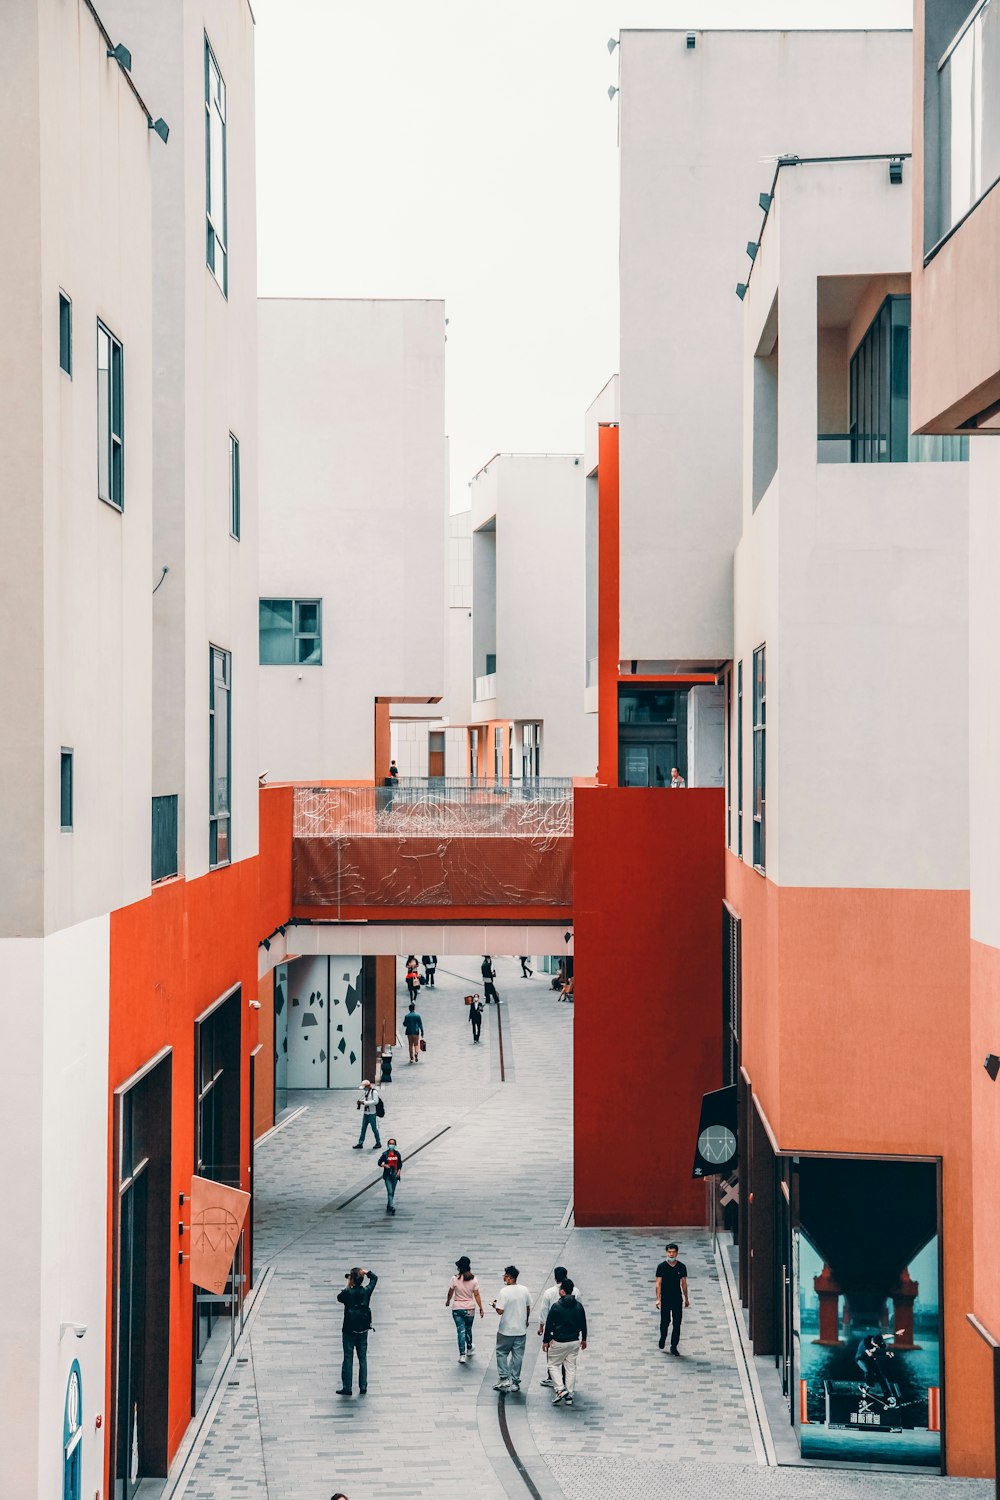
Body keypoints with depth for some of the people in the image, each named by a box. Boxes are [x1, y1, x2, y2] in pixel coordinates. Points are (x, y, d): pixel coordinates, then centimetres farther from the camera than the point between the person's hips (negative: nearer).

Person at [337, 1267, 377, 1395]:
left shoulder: (348, 1293, -18)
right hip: (363, 1330, 4)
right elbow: (374, 1278, 13)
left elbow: (339, 1298, 6)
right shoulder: (367, 1291, -6)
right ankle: (363, 1387, 11)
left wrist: (347, 1286, 7)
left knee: (348, 1359, 3)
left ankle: (347, 1388, 4)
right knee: (363, 1358, 10)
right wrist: (364, 1271, 10)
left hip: (349, 1331, -4)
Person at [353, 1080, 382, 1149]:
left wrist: (364, 1102, -26)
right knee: (363, 1128, 8)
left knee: (374, 1128, 1)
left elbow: (375, 1101, -25)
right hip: (366, 1113, 8)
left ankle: (378, 1143, 14)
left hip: (372, 1113, -8)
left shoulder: (374, 1092, -15)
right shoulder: (366, 1092, 11)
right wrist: (360, 1101, 0)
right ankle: (360, 1143, 11)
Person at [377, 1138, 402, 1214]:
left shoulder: (397, 1154, 3)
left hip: (395, 1175, 4)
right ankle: (392, 1207, -21)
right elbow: (379, 1163, 0)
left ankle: (388, 1207, 26)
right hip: (387, 1176, -4)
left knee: (392, 1192, 11)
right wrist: (384, 1165, -19)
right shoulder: (385, 1154, -6)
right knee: (390, 1192, -14)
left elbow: (400, 1164, 10)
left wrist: (399, 1171, -5)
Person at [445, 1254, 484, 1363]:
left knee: (461, 1331, 2)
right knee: (468, 1329, 23)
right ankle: (469, 1349, 42)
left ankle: (462, 1355, -2)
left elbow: (450, 1293, -2)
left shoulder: (455, 1279, -14)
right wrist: (481, 1308, 3)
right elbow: (476, 1295, -5)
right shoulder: (473, 1280, -9)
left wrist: (448, 1301, 18)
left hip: (457, 1309, -2)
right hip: (470, 1309, 2)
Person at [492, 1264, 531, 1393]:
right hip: (521, 1329, 4)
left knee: (501, 1353, 11)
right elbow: (528, 1308, 9)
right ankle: (515, 1382, 14)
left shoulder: (505, 1292, -18)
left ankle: (504, 1379, 4)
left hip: (506, 1330, -4)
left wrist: (495, 1305, 2)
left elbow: (500, 1311, -20)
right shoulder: (525, 1290, -1)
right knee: (518, 1355, 10)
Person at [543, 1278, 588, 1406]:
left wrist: (546, 1341, 2)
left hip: (559, 1342, -4)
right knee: (571, 1367, 11)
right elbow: (583, 1324, 11)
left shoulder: (556, 1306, -13)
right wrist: (584, 1339, 23)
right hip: (574, 1341, 5)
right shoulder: (579, 1306, 1)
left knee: (553, 1365, 10)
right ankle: (569, 1396, 12)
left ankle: (560, 1389, -6)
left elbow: (549, 1324, -9)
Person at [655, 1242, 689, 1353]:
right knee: (665, 1321, 4)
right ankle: (662, 1338, 34)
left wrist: (686, 1299, 11)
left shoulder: (681, 1267, 1)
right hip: (665, 1299, -2)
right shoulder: (661, 1266, -5)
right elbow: (658, 1283, -6)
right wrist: (658, 1299, -14)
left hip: (677, 1298, 2)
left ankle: (674, 1346, 8)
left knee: (677, 1323, 0)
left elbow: (684, 1283, 8)